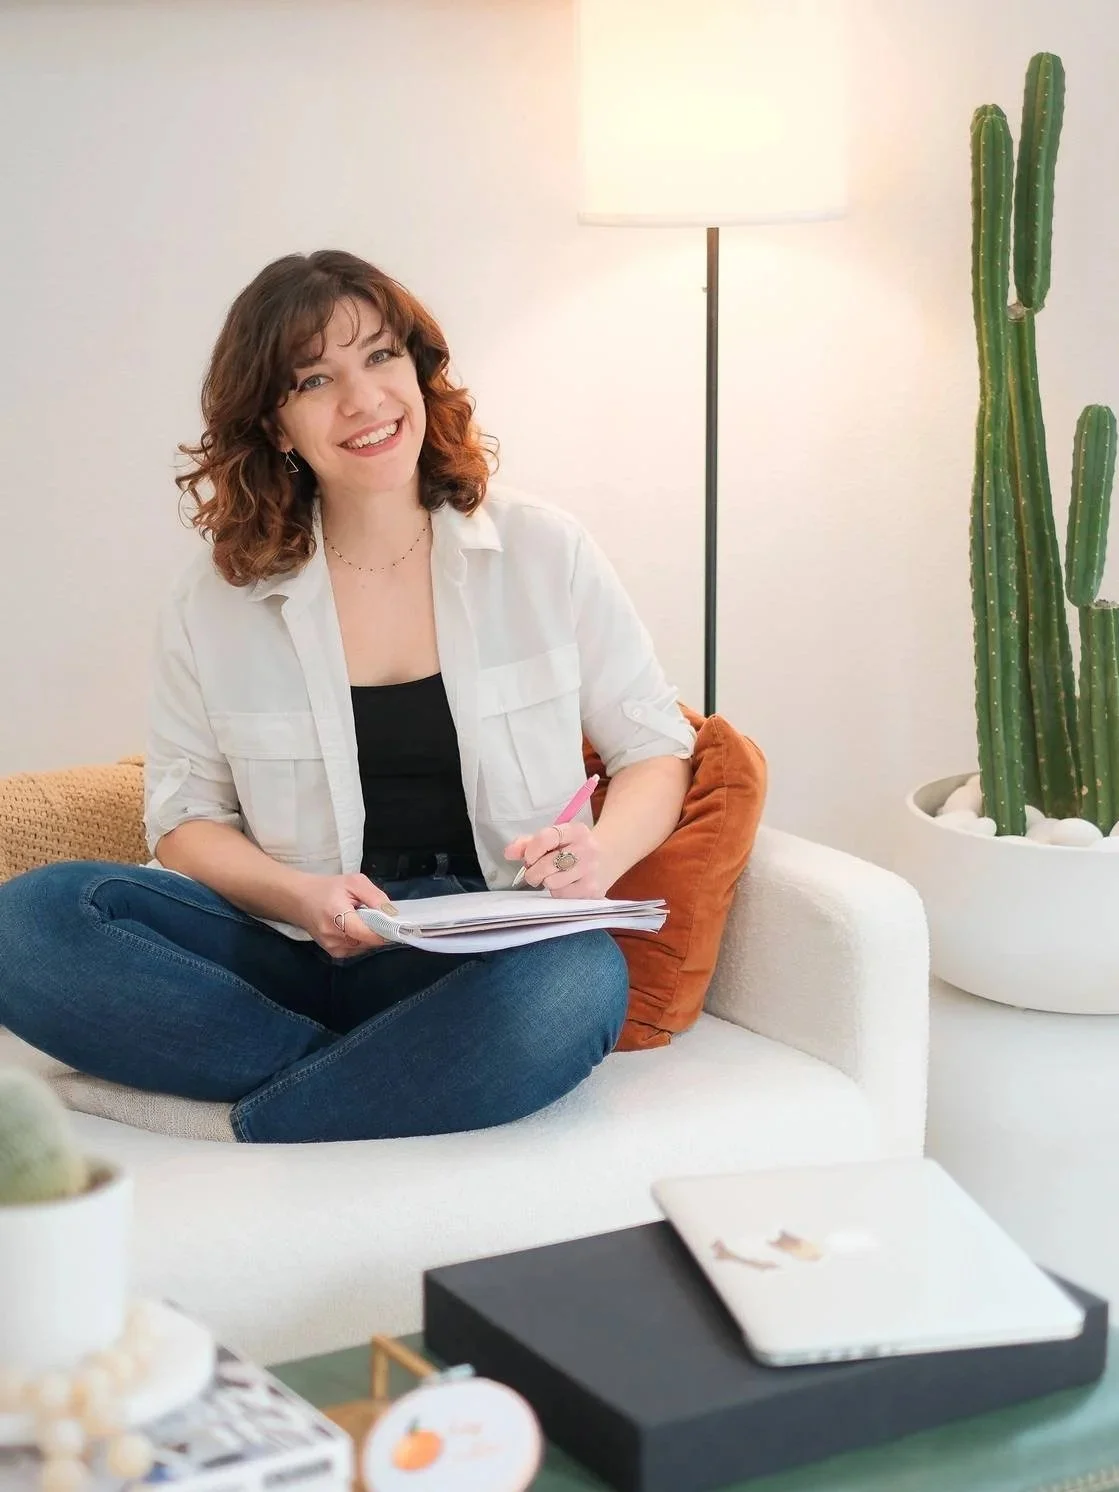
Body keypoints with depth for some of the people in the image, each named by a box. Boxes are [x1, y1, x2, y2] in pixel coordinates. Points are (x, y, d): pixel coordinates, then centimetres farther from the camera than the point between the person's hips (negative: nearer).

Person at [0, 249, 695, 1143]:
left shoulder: (544, 554, 7)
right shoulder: (214, 605, 8)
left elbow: (657, 750, 11)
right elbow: (185, 817, 9)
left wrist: (605, 850, -12)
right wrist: (299, 896, -12)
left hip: (487, 962, -1)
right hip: (293, 958, 2)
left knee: (582, 976, -38)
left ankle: (250, 1136, -22)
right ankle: (392, 1083, -22)